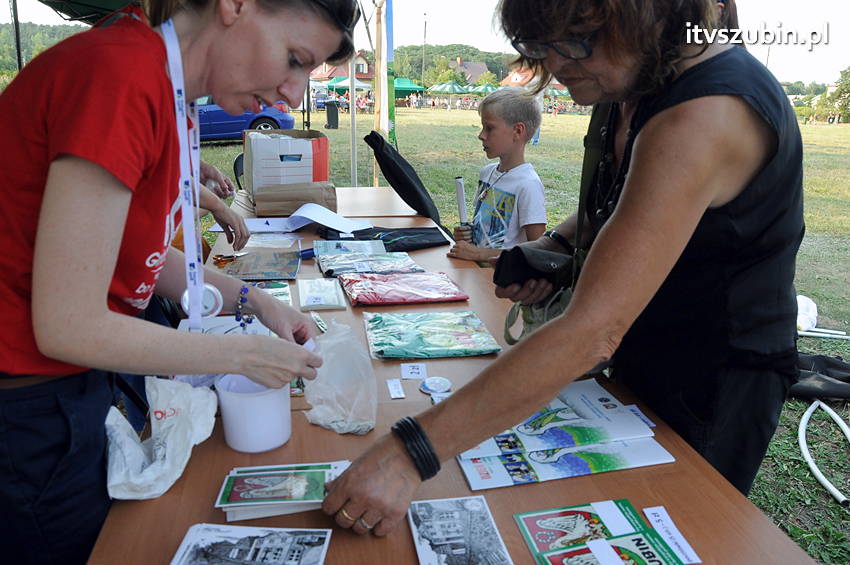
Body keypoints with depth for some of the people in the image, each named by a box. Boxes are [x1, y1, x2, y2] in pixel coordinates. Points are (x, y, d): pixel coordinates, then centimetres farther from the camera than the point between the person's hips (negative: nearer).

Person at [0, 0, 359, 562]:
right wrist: (245, 355, -15)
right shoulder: (121, 77, -26)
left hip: (75, 388, 8)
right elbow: (67, 327, -24)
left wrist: (252, 299, 2)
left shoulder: (160, 82, 2)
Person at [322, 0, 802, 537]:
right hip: (641, 369, 8)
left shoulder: (704, 115, -32)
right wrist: (556, 246, -6)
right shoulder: (637, 87, -4)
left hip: (709, 392, -8)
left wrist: (411, 452, -42)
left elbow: (594, 330, -41)